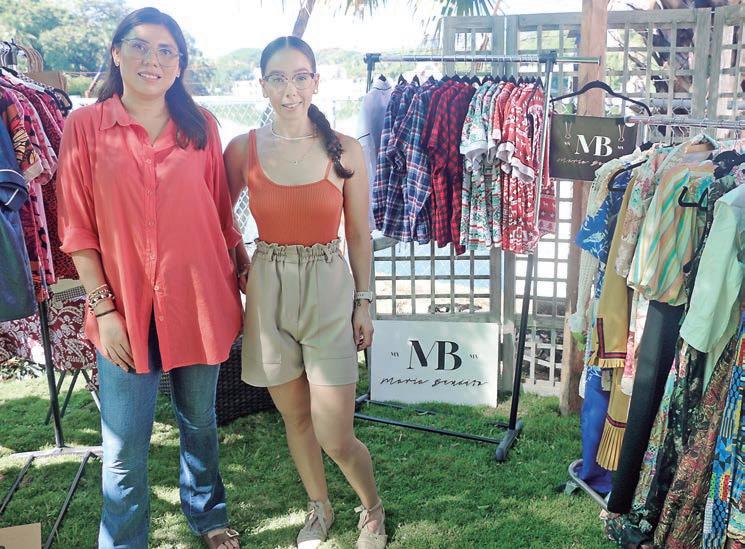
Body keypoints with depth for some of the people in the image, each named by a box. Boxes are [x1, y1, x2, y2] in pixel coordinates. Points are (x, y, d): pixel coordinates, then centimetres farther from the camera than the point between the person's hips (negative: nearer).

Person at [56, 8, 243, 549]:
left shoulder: (201, 126, 3)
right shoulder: (85, 127, -2)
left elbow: (221, 213, 8)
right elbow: (78, 227, -2)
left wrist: (240, 279, 7)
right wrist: (102, 307, -7)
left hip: (197, 301, 2)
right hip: (125, 306, -2)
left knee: (200, 422, 19)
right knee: (125, 448, 4)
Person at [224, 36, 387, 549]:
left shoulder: (344, 150, -4)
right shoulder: (243, 149, -2)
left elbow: (359, 234, 2)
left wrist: (364, 302, 2)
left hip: (329, 290, -2)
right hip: (268, 290, 2)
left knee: (335, 436, -2)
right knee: (295, 418, 16)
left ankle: (373, 508, 29)